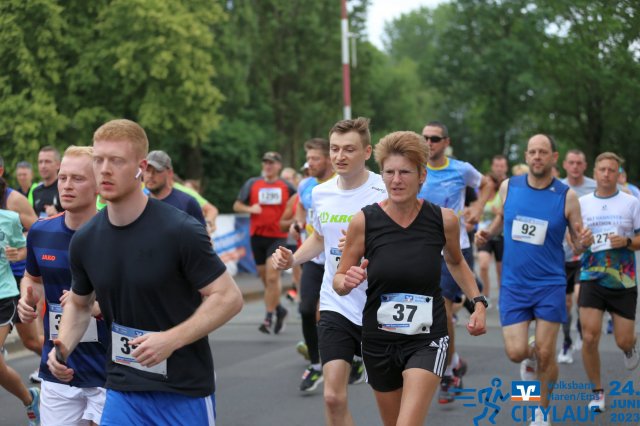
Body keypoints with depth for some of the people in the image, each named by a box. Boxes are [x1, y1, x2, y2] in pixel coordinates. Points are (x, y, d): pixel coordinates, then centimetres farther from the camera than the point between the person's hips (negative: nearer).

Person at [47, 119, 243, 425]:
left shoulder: (179, 230, -16)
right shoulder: (84, 240, 1)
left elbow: (228, 297, -14)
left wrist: (171, 339, -24)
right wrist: (63, 347, -2)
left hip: (185, 391, -4)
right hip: (122, 392, 4)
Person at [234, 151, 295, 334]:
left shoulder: (287, 187, 3)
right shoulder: (252, 184, 6)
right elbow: (237, 206, 7)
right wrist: (250, 208, -13)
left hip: (278, 236, -3)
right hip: (257, 235, 3)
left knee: (272, 277, -13)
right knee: (265, 277, 10)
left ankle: (269, 317, -6)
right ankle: (279, 309, 29)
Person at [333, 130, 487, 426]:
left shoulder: (444, 220, -7)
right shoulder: (364, 221, -10)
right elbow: (339, 281, -2)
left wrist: (478, 302, 5)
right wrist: (348, 281, -24)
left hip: (427, 339, -2)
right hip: (378, 341, 2)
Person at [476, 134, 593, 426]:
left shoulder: (566, 196, -6)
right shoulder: (509, 187, -1)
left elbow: (577, 243, 0)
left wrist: (584, 243, -23)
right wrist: (488, 233, 0)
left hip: (550, 285, -1)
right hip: (513, 284, 1)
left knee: (545, 355, 0)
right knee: (515, 353, -9)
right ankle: (530, 356, 29)